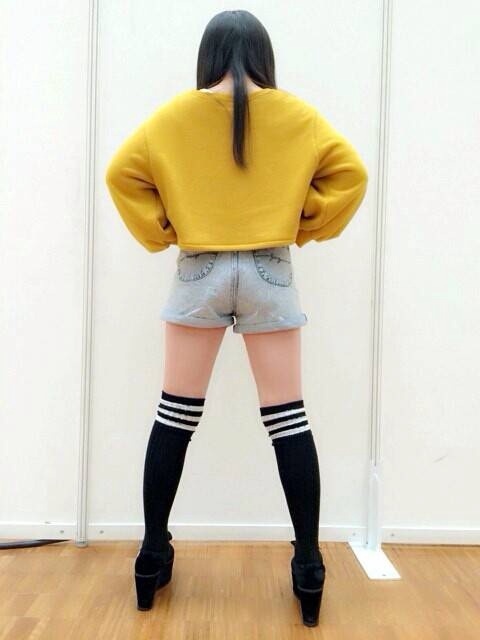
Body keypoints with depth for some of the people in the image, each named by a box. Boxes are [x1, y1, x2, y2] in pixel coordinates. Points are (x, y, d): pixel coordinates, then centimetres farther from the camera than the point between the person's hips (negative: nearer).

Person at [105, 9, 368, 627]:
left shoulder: (175, 115, 2)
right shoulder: (296, 115, 2)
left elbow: (121, 173, 2)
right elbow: (350, 173, 1)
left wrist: (158, 233, 7)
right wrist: (307, 226, 6)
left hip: (198, 272, 1)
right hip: (270, 273, 0)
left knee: (175, 417, 8)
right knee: (287, 419, 4)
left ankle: (153, 552, 17)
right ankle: (308, 564, 11)